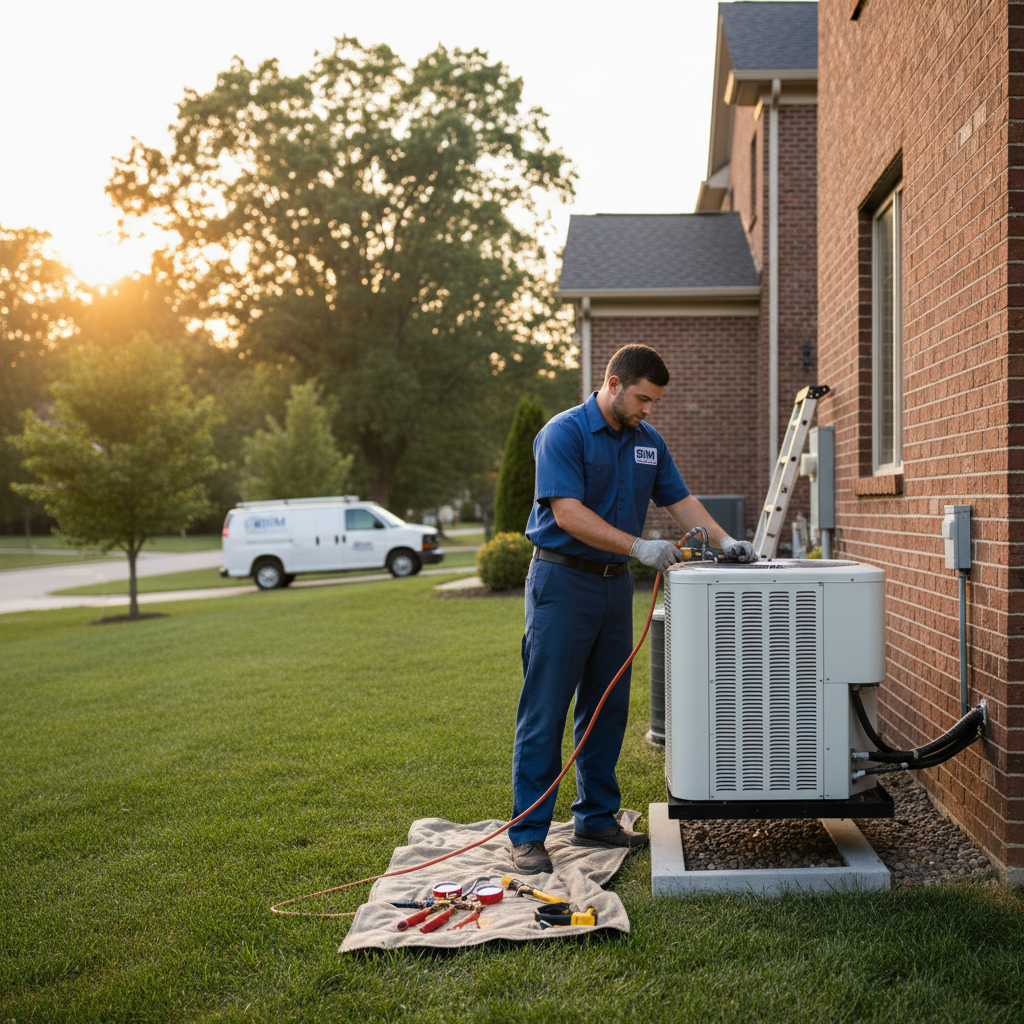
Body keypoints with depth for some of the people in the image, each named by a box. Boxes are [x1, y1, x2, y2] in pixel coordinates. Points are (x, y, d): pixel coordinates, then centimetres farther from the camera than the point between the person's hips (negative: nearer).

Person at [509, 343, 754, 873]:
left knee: (608, 708, 11)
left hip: (615, 583, 7)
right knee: (544, 711, -4)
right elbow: (568, 514, -21)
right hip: (562, 580, -7)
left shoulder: (648, 440, 10)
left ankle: (596, 816, 23)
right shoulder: (564, 433, -13)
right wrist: (640, 546, -26)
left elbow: (680, 500, 13)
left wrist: (725, 541, -2)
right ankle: (528, 833, 2)